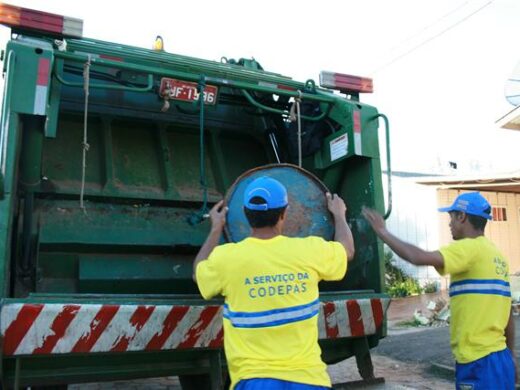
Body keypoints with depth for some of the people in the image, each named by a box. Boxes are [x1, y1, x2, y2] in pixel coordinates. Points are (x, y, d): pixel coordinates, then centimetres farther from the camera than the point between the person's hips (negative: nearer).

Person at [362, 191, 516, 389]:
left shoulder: (470, 248, -14)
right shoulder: (496, 255, 14)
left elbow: (419, 257, -28)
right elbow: (507, 311, 17)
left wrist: (383, 232, -16)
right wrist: (510, 355, 24)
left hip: (480, 363, -9)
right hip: (498, 358, 9)